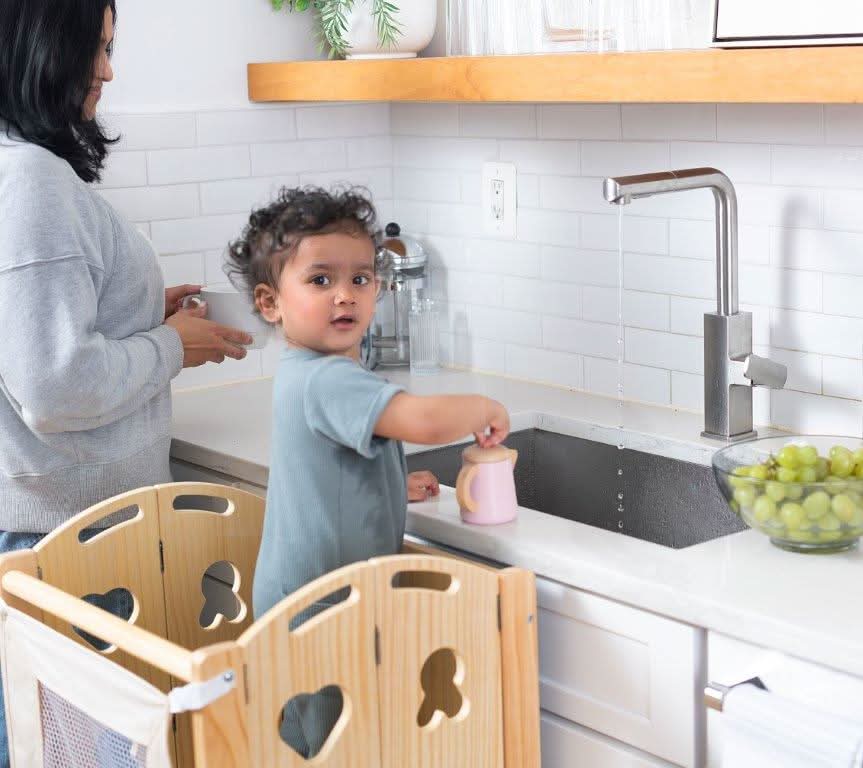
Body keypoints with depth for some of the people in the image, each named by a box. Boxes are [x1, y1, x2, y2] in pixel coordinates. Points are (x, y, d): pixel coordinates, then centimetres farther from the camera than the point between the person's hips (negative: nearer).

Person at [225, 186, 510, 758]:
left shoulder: (302, 376, 10)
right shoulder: (329, 378, -24)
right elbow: (423, 420, -36)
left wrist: (394, 488, 17)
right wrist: (485, 409, -16)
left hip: (299, 596, 10)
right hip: (320, 600, -10)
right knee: (327, 745, -1)